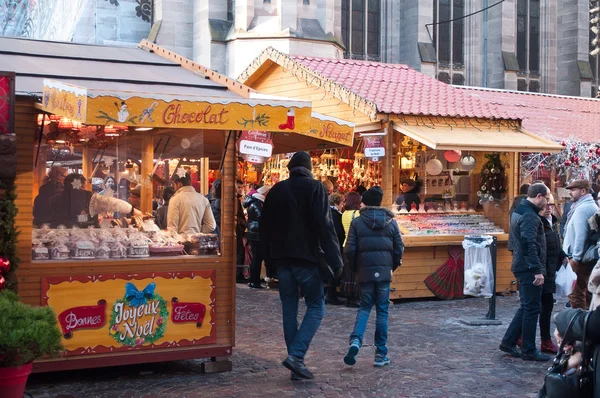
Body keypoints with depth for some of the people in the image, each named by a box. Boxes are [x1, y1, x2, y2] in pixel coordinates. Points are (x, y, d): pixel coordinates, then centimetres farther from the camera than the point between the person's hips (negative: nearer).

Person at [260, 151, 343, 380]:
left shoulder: (276, 190, 10)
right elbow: (325, 226, -13)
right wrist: (335, 260, -11)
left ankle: (296, 362, 10)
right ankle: (296, 355, -11)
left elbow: (265, 228, 12)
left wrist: (269, 259, 19)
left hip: (282, 259, 5)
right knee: (316, 306, 4)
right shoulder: (314, 187, -5)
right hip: (306, 258, -4)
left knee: (289, 309, 9)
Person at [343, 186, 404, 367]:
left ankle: (355, 340, -12)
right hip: (384, 272, 1)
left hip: (365, 271, -1)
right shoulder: (391, 222, 3)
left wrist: (355, 268, 9)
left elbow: (350, 249, -6)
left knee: (364, 307, 13)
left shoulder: (357, 222, -2)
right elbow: (399, 249, 2)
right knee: (382, 311, 7)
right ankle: (381, 354, 10)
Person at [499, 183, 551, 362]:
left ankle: (508, 342, 20)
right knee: (532, 308, -2)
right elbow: (529, 245, -26)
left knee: (526, 307, 17)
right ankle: (529, 351, 6)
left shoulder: (519, 211, 15)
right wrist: (537, 270, -26)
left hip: (521, 266, 10)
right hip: (529, 268, -10)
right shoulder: (530, 216, -18)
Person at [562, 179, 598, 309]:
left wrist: (575, 258, -19)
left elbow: (581, 235, -22)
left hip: (579, 259, -10)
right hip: (586, 257, 10)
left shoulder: (582, 209, -16)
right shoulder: (591, 206, 16)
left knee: (576, 294, -7)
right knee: (585, 292, 15)